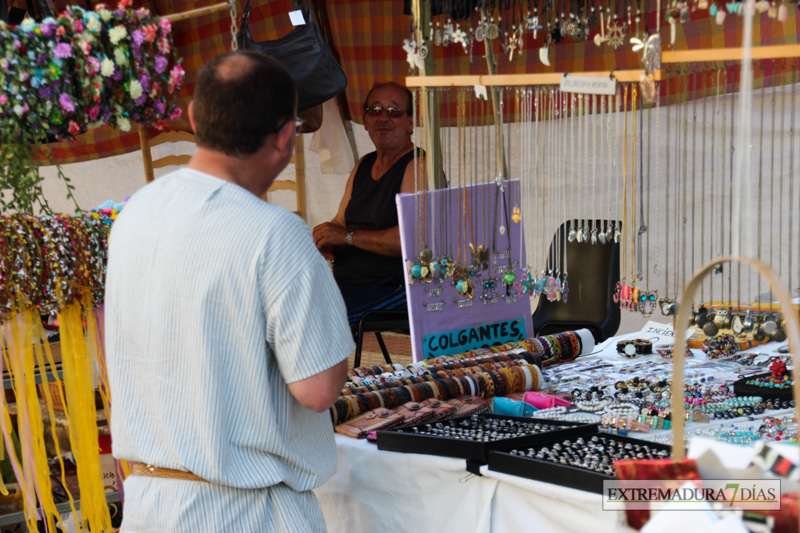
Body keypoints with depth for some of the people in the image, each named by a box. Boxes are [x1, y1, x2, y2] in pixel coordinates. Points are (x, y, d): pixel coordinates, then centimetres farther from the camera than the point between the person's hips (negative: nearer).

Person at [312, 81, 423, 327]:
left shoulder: (419, 166, -9)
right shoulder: (364, 165, 18)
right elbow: (340, 222, 23)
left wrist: (348, 237, -17)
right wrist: (323, 238, -2)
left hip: (394, 286, -8)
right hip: (344, 282, 8)